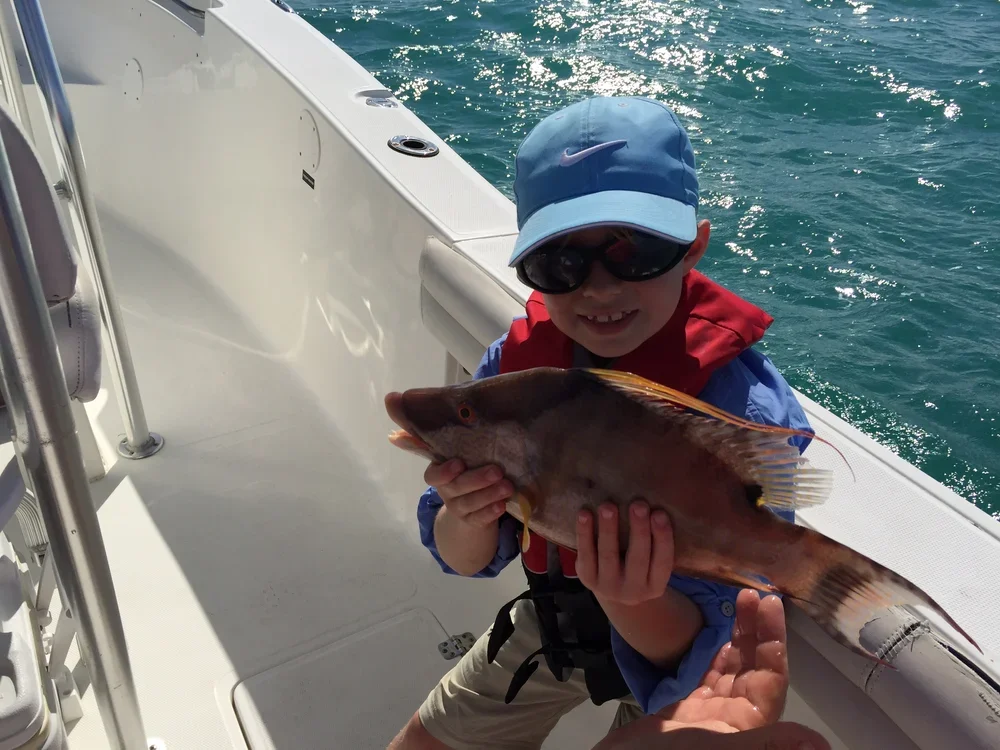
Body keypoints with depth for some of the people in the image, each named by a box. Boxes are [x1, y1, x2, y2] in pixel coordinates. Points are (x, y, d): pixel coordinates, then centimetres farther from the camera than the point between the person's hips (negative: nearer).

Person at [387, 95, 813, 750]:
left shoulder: (744, 406, -32)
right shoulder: (518, 358, -18)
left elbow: (696, 650, -29)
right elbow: (468, 559, -10)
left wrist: (629, 602, -50)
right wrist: (468, 518, -33)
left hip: (671, 645, -4)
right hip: (551, 619, 5)